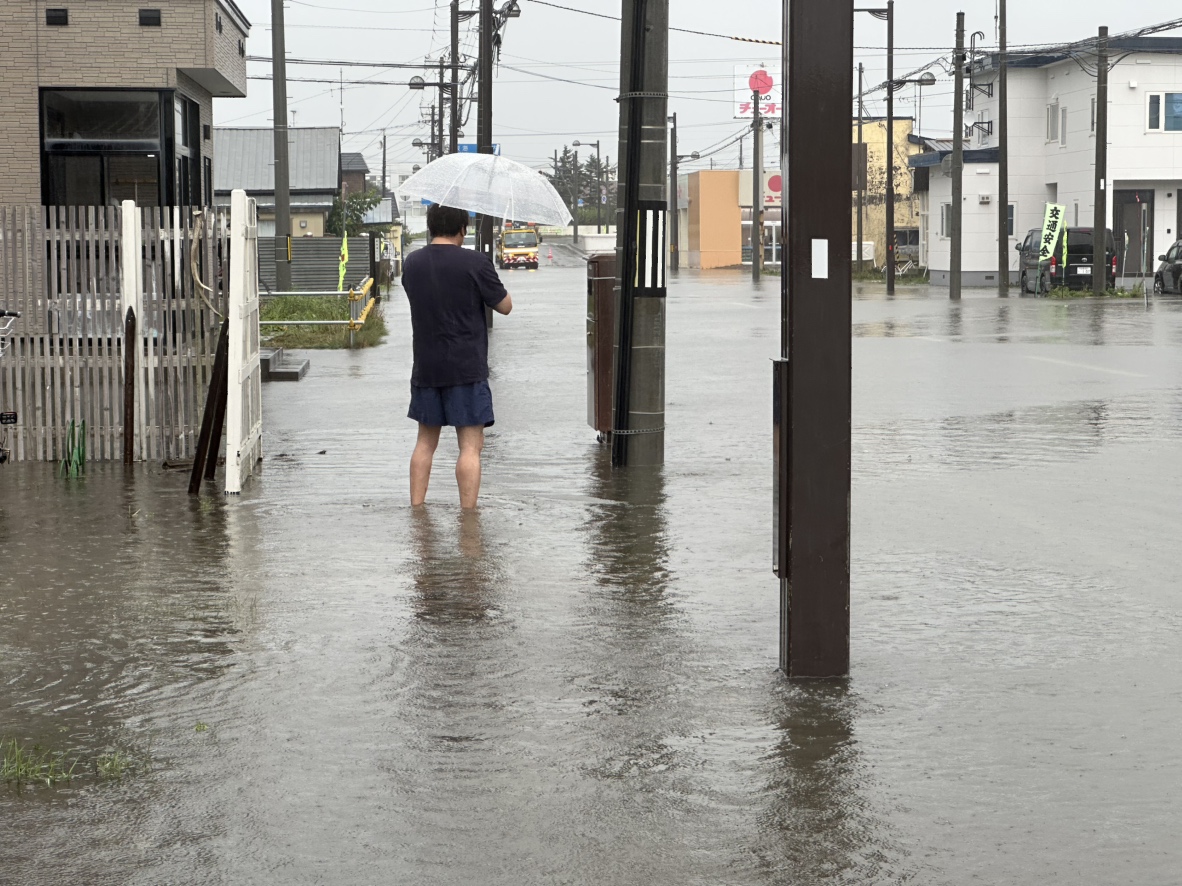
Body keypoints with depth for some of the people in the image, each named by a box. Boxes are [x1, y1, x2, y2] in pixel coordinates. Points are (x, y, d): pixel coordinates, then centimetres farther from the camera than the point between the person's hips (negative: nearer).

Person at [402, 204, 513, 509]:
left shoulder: (411, 263, 3)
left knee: (425, 442, 16)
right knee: (470, 446, -2)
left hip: (426, 368, 5)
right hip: (467, 369, -5)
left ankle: (416, 510, 16)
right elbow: (505, 306, -2)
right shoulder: (475, 263, -11)